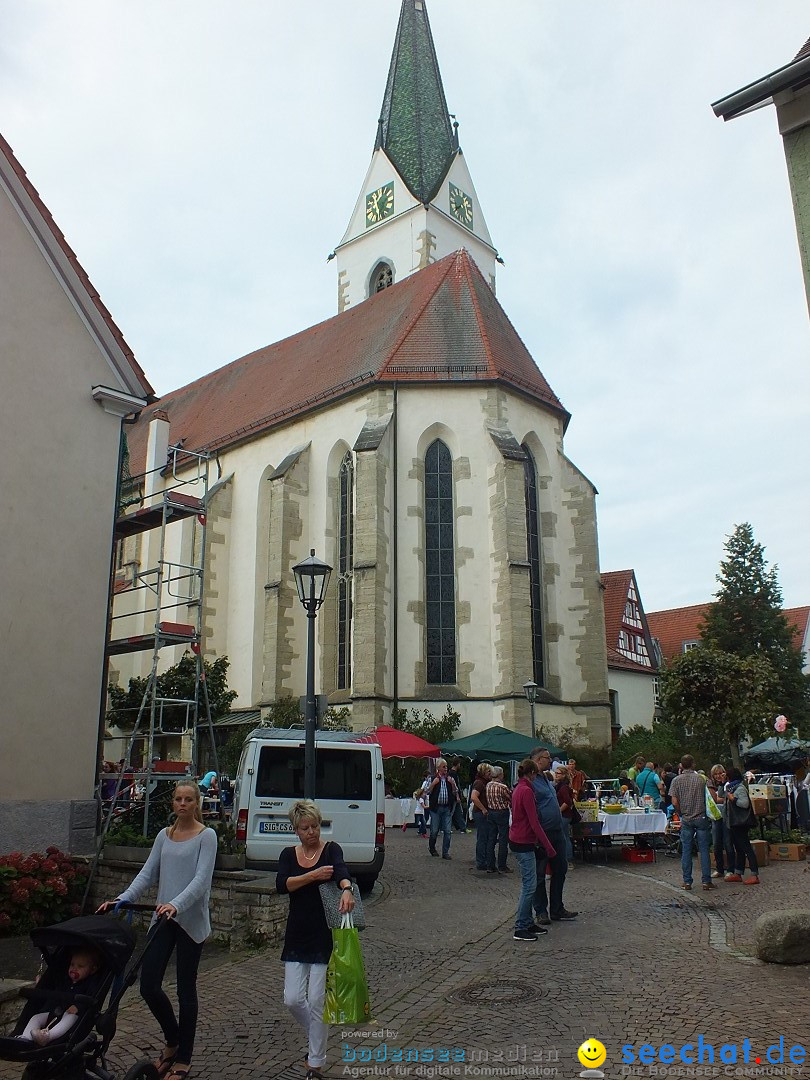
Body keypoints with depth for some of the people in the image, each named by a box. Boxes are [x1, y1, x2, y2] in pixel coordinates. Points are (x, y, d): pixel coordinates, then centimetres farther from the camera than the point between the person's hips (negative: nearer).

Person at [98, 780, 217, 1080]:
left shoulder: (206, 836, -7)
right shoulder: (164, 836, 10)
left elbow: (201, 879, -17)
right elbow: (148, 874, 8)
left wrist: (176, 905, -31)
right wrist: (122, 899, -7)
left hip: (190, 920, -5)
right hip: (163, 920, 5)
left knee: (185, 989, 5)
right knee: (148, 985, 2)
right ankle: (173, 1041, 28)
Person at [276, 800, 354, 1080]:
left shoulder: (331, 849, -6)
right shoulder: (289, 855, 4)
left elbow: (341, 870, -29)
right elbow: (281, 885, -14)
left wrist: (346, 889, -50)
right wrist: (313, 876, -27)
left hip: (325, 936, -3)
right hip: (297, 935, 3)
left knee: (317, 1001, -1)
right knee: (293, 999, 1)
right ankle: (316, 1037, 31)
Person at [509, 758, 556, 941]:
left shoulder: (518, 789, 12)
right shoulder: (526, 791, -18)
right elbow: (534, 822, -20)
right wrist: (548, 846, -15)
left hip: (517, 842, 10)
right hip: (524, 844, -10)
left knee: (528, 885, 15)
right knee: (529, 886, -4)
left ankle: (528, 923, 22)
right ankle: (520, 929, 0)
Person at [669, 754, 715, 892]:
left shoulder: (677, 780, -3)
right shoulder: (701, 779, -2)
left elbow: (674, 802, -7)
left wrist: (681, 814, 8)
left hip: (686, 819, 0)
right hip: (701, 818, 0)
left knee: (686, 851, 5)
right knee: (704, 850, 5)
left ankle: (687, 882, 7)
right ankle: (706, 881, 5)